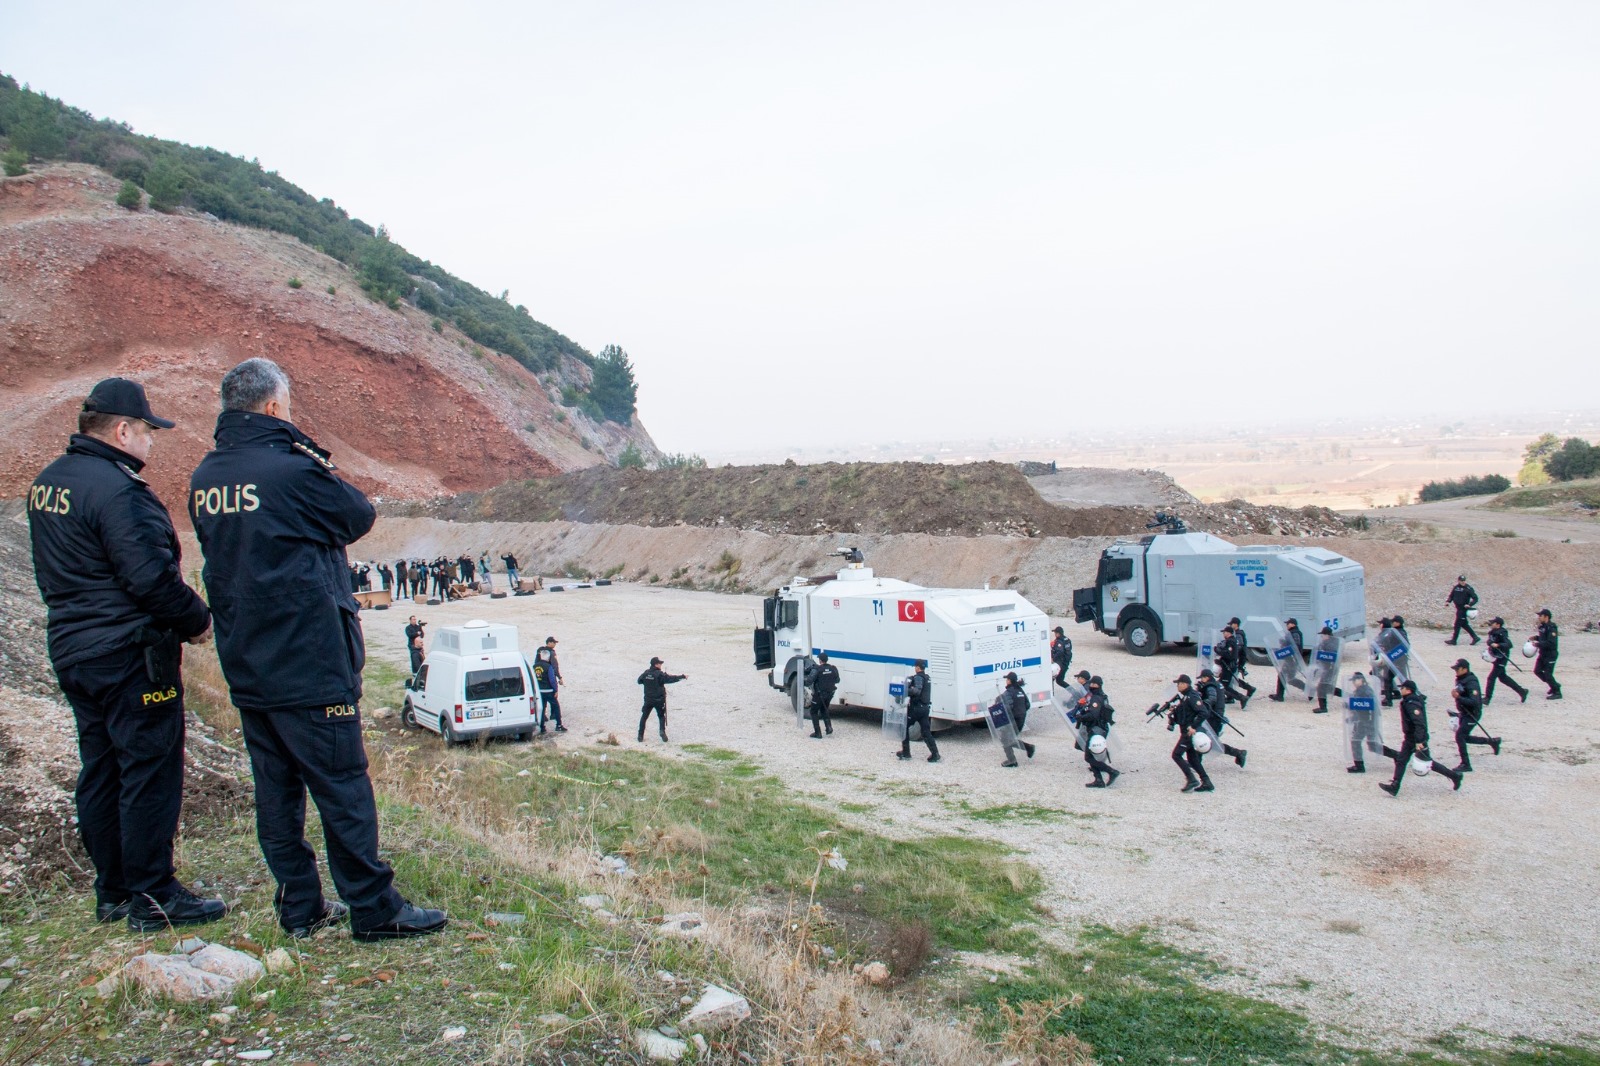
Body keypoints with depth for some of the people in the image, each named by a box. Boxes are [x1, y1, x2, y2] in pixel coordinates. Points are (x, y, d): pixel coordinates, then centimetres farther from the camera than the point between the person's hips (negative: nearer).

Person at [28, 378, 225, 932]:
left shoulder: (46, 484, 11)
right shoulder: (115, 489, -20)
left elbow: (54, 574, 18)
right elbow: (151, 577, -22)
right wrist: (197, 620, -8)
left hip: (73, 651, 10)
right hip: (131, 655, -10)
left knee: (100, 772, 15)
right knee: (149, 772, -1)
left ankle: (113, 892, 25)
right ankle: (153, 897, 5)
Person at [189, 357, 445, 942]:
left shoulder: (204, 478, 7)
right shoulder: (292, 470, -16)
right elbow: (360, 516, -4)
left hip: (244, 667, 8)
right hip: (309, 664, -8)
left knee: (276, 786, 13)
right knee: (342, 785, 0)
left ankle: (300, 906, 22)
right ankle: (373, 909, 7)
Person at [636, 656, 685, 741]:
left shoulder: (646, 673, -1)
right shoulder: (659, 674, -15)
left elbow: (639, 681, 13)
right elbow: (671, 678, -20)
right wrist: (682, 676, -14)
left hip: (648, 699, 3)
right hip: (659, 700, -3)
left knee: (644, 717, 13)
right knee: (661, 716, 13)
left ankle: (640, 736, 10)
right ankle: (662, 731, -8)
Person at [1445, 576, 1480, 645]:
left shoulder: (1468, 589, -11)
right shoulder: (1456, 587, 7)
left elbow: (1475, 598, -12)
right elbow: (1451, 595, 17)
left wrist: (1470, 605, -25)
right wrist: (1448, 601, -1)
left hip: (1464, 609, -7)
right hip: (1458, 608, 7)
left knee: (1457, 624, -3)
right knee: (1464, 624, 13)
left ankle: (1454, 640, 5)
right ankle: (1475, 637, 25)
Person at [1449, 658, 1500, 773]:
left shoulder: (1471, 683, -24)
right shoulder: (1460, 680, 5)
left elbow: (1474, 702, -33)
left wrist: (1458, 697, -38)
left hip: (1472, 714, -10)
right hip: (1464, 713, 10)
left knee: (1460, 736, -13)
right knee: (1464, 737, 18)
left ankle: (1466, 764, -6)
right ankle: (1492, 741, 34)